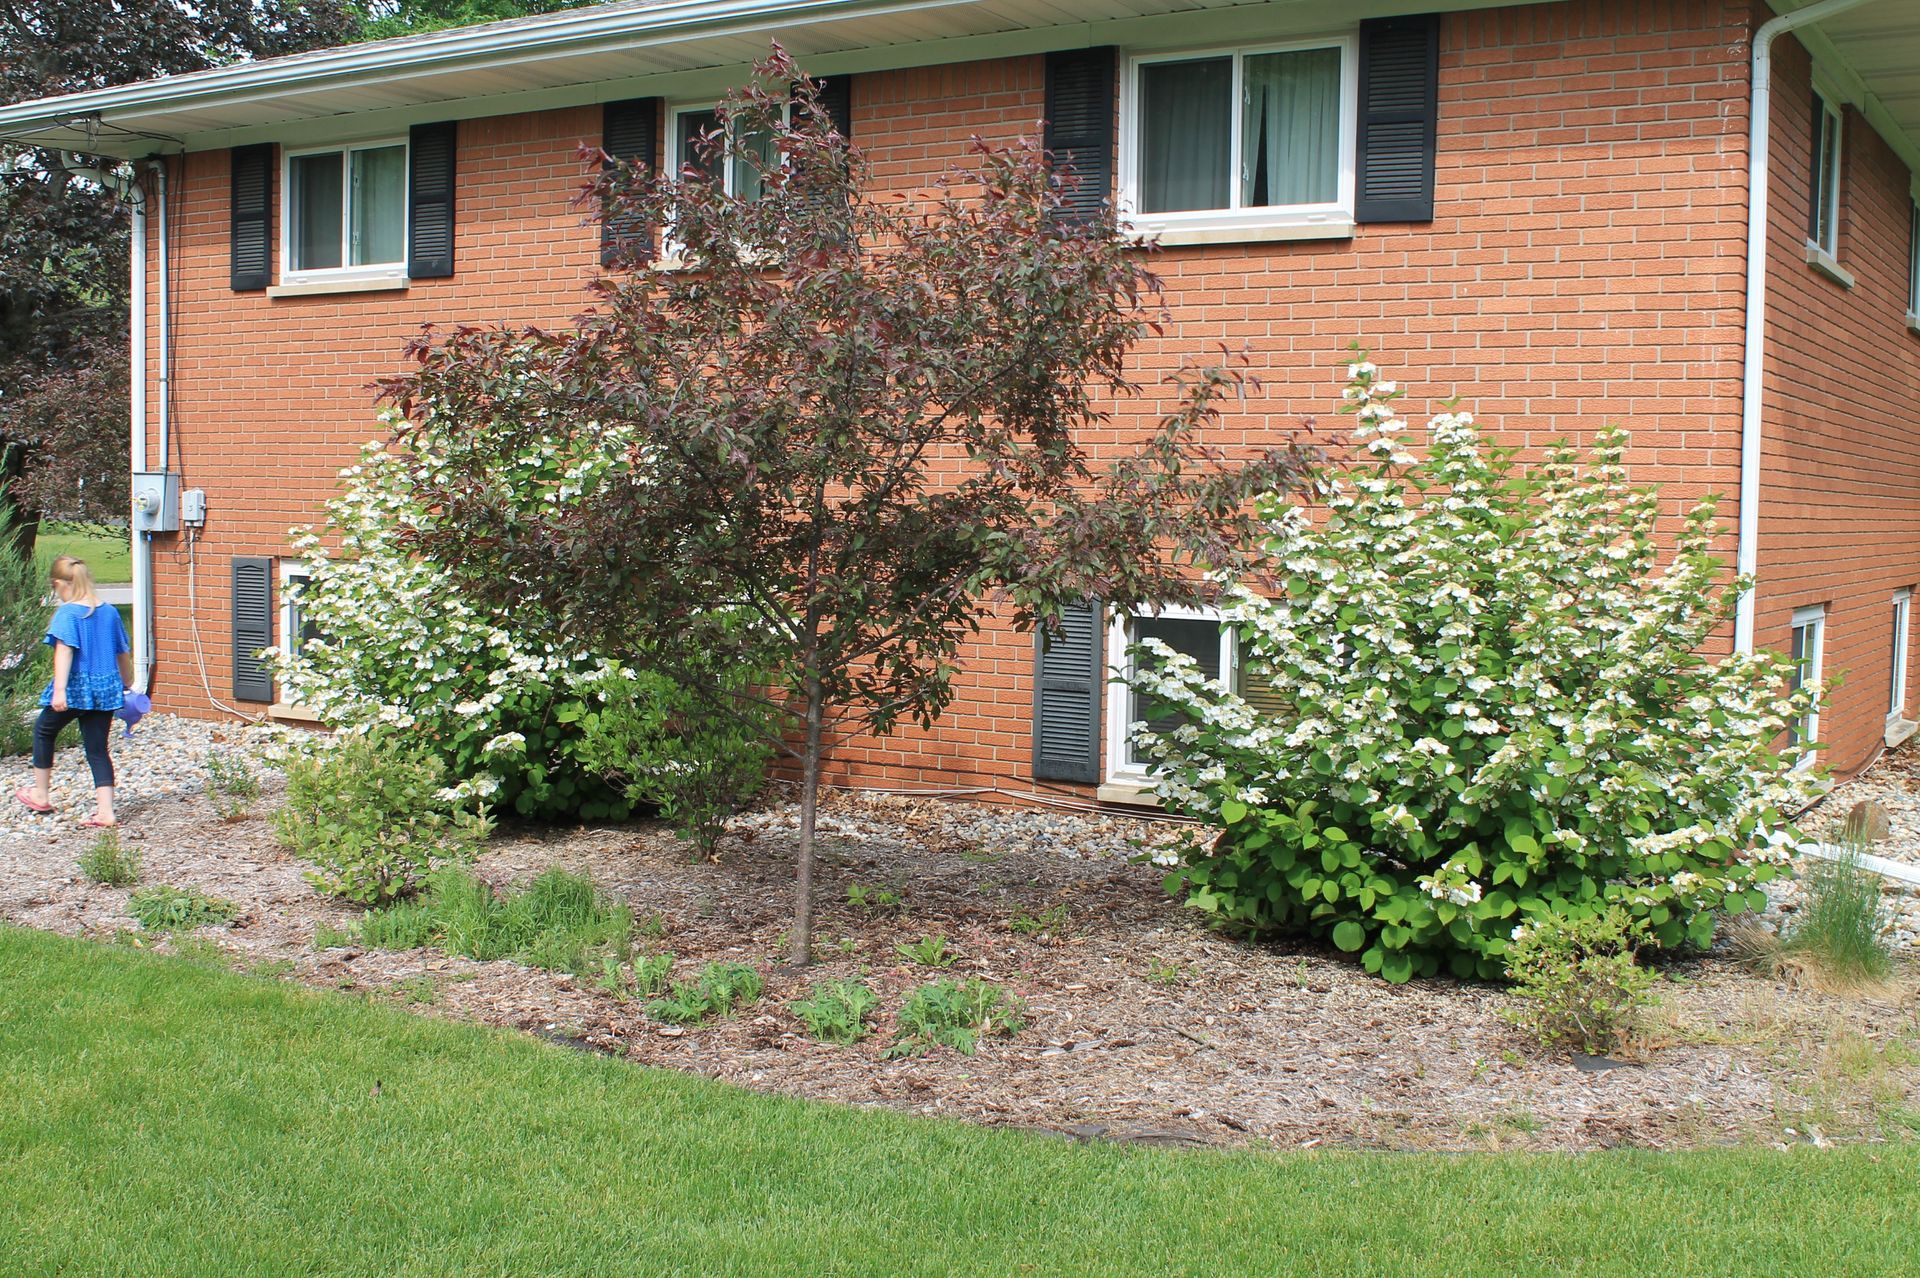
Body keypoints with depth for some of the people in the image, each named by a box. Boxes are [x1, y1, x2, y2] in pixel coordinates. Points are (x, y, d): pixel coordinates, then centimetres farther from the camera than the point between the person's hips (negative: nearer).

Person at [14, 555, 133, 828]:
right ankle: (105, 811, 0)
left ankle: (41, 795, 30)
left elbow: (64, 651, -22)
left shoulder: (67, 613, -10)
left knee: (43, 731, 21)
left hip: (76, 687, -5)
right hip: (106, 689, 5)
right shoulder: (110, 613, 6)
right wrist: (127, 685, 29)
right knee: (98, 749, 8)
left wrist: (59, 690, -29)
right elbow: (124, 654, 15)